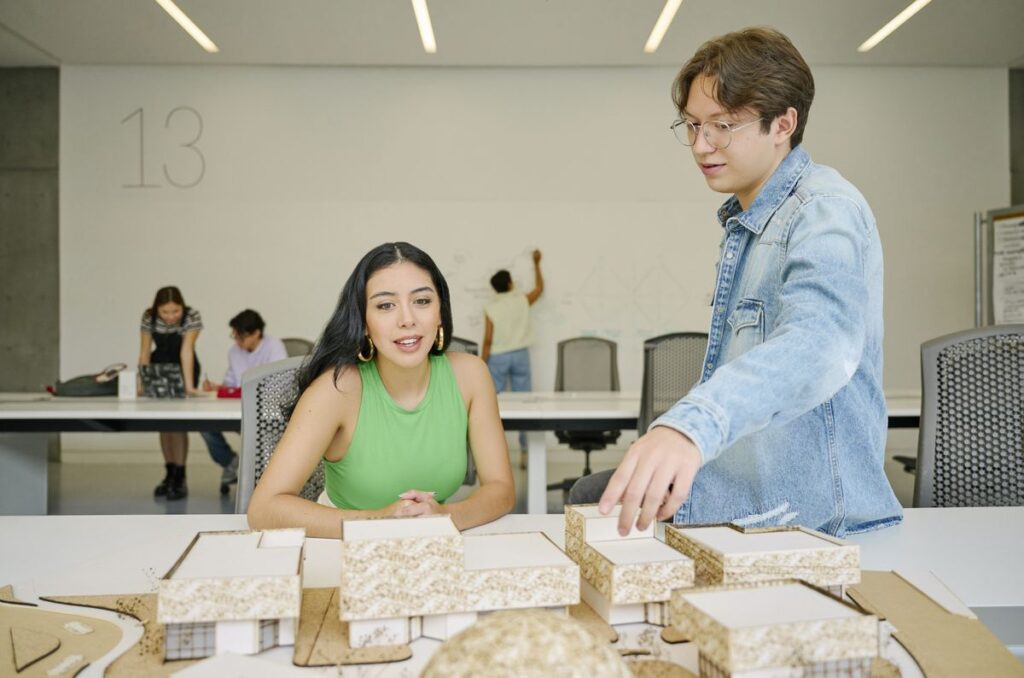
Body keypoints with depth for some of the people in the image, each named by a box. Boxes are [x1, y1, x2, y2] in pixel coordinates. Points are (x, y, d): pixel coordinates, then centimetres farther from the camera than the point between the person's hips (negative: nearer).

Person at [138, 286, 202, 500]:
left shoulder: (192, 316, -28)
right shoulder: (149, 317, -19)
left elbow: (187, 350, -36)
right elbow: (145, 352, -14)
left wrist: (189, 384, -44)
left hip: (183, 369, -3)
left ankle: (179, 478, -8)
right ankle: (170, 474, 14)